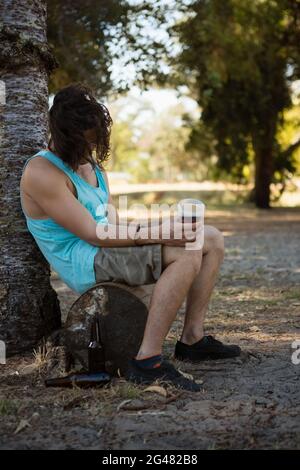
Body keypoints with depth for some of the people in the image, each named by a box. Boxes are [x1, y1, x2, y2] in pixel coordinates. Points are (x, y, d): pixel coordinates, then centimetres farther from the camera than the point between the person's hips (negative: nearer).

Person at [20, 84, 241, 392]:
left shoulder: (94, 167, 15)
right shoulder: (41, 172, -16)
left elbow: (112, 227, 11)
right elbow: (94, 234, -21)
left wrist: (155, 231, -8)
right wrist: (154, 234, -25)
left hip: (110, 251, 9)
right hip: (85, 265, -9)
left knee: (212, 239, 2)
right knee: (188, 253, -28)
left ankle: (192, 339, 2)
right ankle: (147, 362, -30)